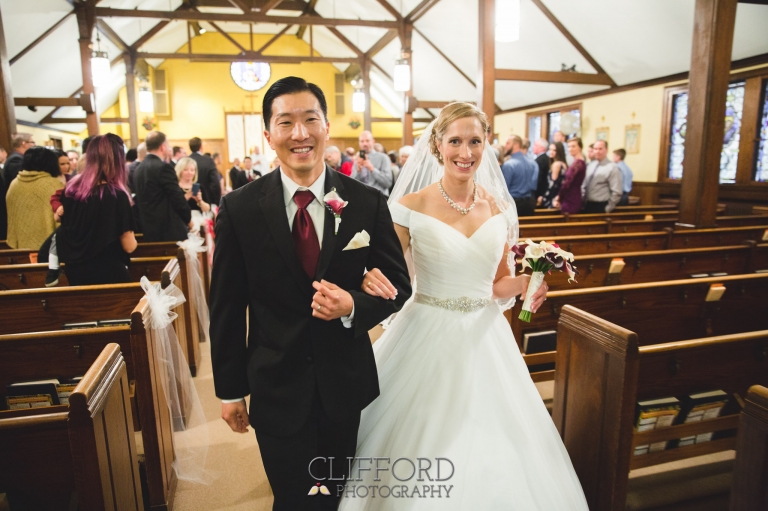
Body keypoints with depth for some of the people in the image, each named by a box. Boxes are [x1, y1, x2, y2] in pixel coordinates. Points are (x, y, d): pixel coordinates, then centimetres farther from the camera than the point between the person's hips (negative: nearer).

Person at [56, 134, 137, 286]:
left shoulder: (70, 190, 1)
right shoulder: (117, 195, -18)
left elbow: (64, 231, 15)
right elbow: (129, 246, -16)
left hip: (74, 272, 6)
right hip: (109, 273, -6)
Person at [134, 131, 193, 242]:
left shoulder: (139, 168, 9)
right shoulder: (163, 167, -15)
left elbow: (139, 200, 14)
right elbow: (178, 198, -13)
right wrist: (189, 220, -2)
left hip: (149, 229, 8)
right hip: (169, 228, -8)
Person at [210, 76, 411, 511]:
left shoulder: (367, 203, -8)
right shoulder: (240, 209, -9)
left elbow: (398, 283, -1)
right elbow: (227, 307, -4)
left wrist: (353, 306, -22)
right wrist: (230, 390, 1)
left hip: (346, 381, 2)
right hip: (277, 386, -1)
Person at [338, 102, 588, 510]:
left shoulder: (500, 208, 2)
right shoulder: (411, 208, -10)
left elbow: (499, 283, 11)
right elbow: (383, 275, -7)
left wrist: (522, 285, -11)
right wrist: (370, 280, -29)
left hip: (484, 338, 4)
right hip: (427, 339, -3)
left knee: (490, 449, 14)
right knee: (420, 440, 9)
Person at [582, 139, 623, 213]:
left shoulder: (612, 168, -10)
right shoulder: (590, 165, 9)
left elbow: (616, 192, -13)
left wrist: (608, 209, -13)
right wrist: (582, 200, 9)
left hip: (600, 206, -6)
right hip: (587, 205, 6)